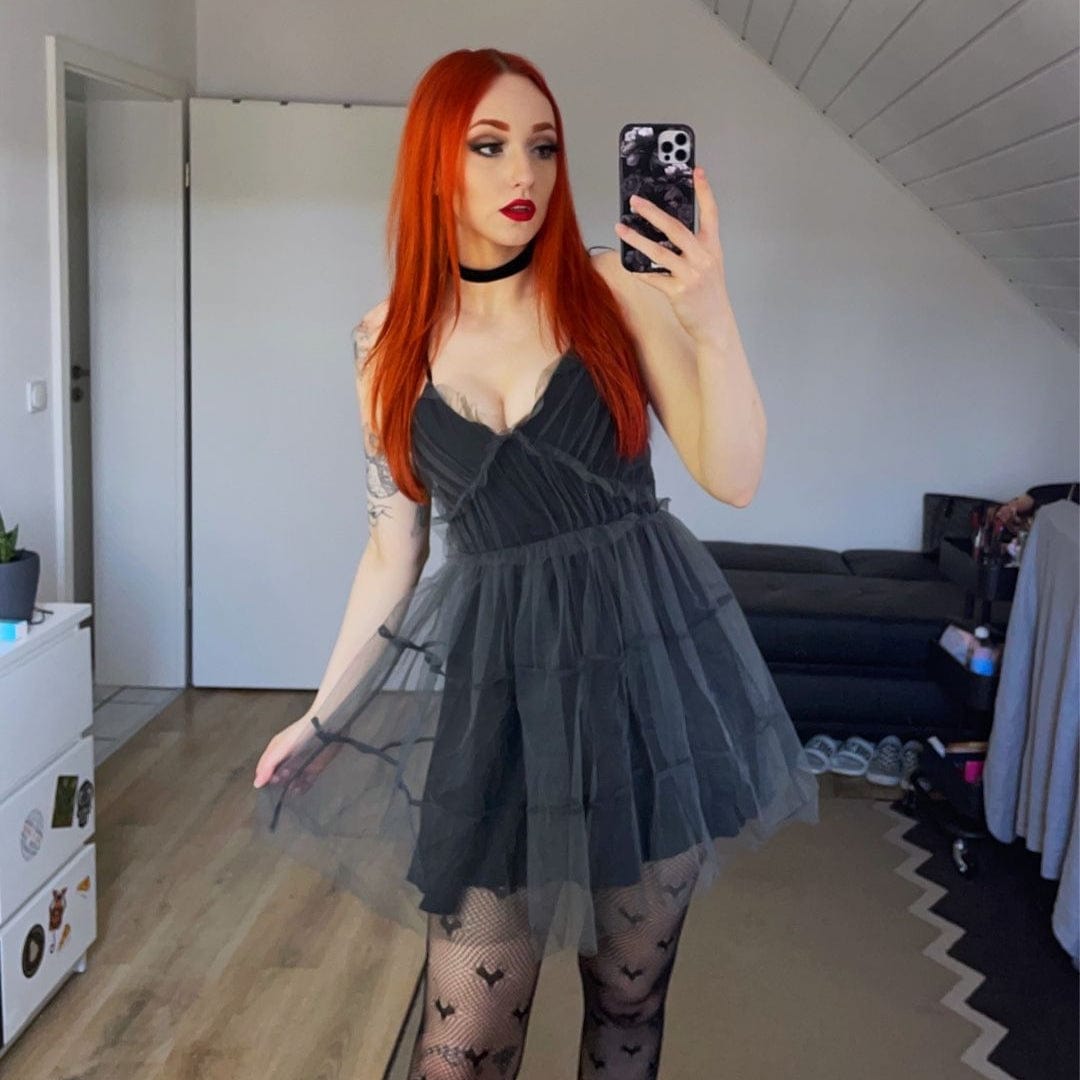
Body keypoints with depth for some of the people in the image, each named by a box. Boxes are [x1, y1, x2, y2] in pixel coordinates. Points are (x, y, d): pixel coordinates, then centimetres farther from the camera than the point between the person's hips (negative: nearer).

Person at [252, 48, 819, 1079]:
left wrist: (711, 321, -24)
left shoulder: (617, 291, -3)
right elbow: (394, 545, 9)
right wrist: (325, 711, 11)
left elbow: (732, 477, -9)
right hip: (495, 678, 1)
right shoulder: (389, 342, 2)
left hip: (648, 649, 0)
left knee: (629, 991, 14)